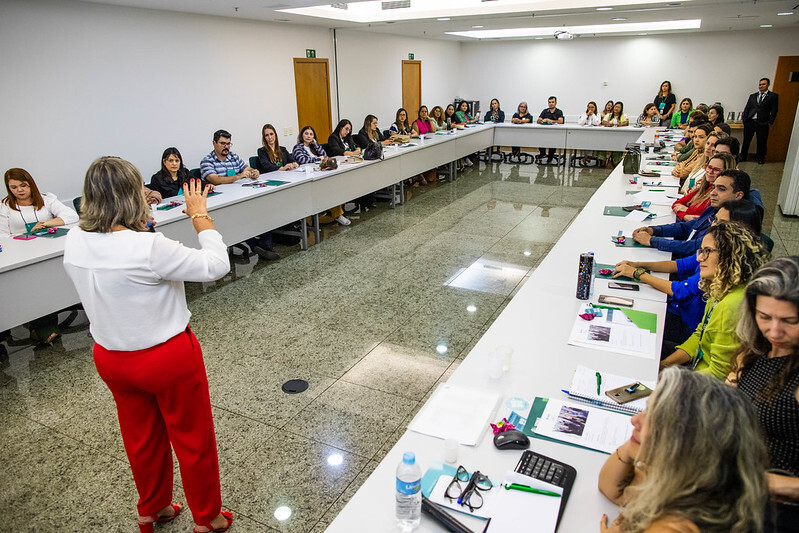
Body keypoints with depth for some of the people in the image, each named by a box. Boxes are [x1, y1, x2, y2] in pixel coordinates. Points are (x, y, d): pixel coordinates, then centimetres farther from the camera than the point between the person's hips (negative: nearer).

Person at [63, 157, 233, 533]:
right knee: (193, 440, 15)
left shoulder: (73, 242, -9)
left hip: (111, 358, 7)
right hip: (168, 358, -6)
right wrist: (199, 215, -11)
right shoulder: (149, 248, -30)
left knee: (141, 438, 26)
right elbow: (216, 265, -21)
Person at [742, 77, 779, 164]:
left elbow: (774, 111, 2)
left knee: (762, 142, 3)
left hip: (763, 124, -2)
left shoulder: (773, 96, 6)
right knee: (746, 141, 6)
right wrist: (745, 120, 2)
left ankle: (760, 158, 16)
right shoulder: (752, 96, 16)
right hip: (749, 122, 3)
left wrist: (770, 122, -7)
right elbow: (746, 109, 14)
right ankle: (743, 157, 18)